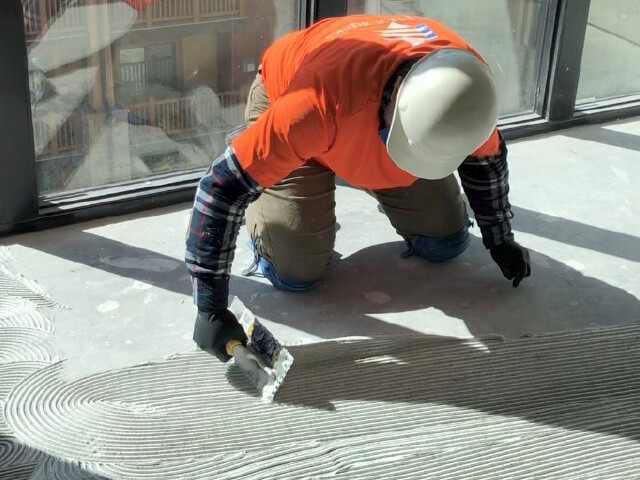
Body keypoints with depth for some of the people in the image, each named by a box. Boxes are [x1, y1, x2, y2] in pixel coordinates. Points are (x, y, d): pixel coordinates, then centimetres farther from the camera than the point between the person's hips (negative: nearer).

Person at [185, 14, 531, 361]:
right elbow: (224, 185, -41)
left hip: (375, 109, 4)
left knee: (447, 243, 0)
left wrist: (500, 241, 0)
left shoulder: (465, 88, -33)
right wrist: (211, 310, -39)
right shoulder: (320, 101, -48)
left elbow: (486, 156, -8)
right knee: (295, 272, -11)